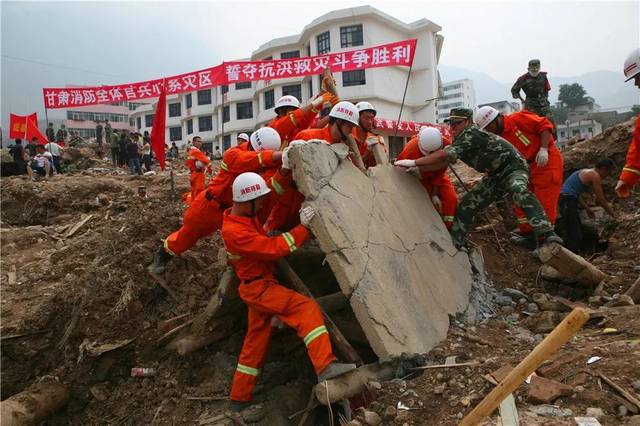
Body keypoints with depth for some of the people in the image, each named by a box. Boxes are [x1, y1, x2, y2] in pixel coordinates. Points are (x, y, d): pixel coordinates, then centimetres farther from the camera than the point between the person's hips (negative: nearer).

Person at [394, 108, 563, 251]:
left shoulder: (471, 133, -26)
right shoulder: (459, 140, 3)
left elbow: (445, 155, -35)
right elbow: (445, 161, 3)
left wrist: (414, 162, -32)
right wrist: (417, 168, -8)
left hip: (513, 167, -9)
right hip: (495, 175, 9)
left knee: (519, 191, -40)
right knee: (466, 205, 1)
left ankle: (546, 236, -46)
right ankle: (453, 245, 10)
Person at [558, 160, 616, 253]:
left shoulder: (585, 172, 22)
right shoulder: (594, 175, -5)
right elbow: (601, 200, -4)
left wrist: (587, 208, 25)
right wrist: (612, 214, 9)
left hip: (563, 199, 10)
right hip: (568, 201, -10)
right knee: (574, 233, -7)